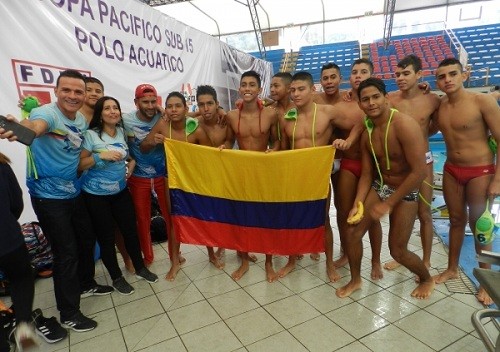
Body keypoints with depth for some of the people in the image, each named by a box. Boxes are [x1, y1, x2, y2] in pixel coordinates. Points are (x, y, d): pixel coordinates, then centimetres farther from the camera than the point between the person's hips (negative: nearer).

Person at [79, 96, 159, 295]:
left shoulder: (122, 132, 3)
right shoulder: (91, 135, -13)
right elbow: (78, 165, -15)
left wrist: (131, 164, 3)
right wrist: (100, 156, -26)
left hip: (121, 191, 5)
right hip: (96, 195, -4)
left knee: (130, 230, 11)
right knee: (106, 237, 7)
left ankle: (140, 268, 31)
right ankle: (116, 278, 25)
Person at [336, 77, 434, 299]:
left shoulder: (404, 125, -24)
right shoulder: (367, 133, -1)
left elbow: (419, 172, -27)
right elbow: (366, 174, 2)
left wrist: (388, 204, -23)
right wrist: (357, 204, -11)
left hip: (405, 192, -6)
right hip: (378, 186, 6)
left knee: (397, 250, -1)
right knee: (351, 232, -2)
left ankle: (427, 279, 34)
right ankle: (355, 280, 23)